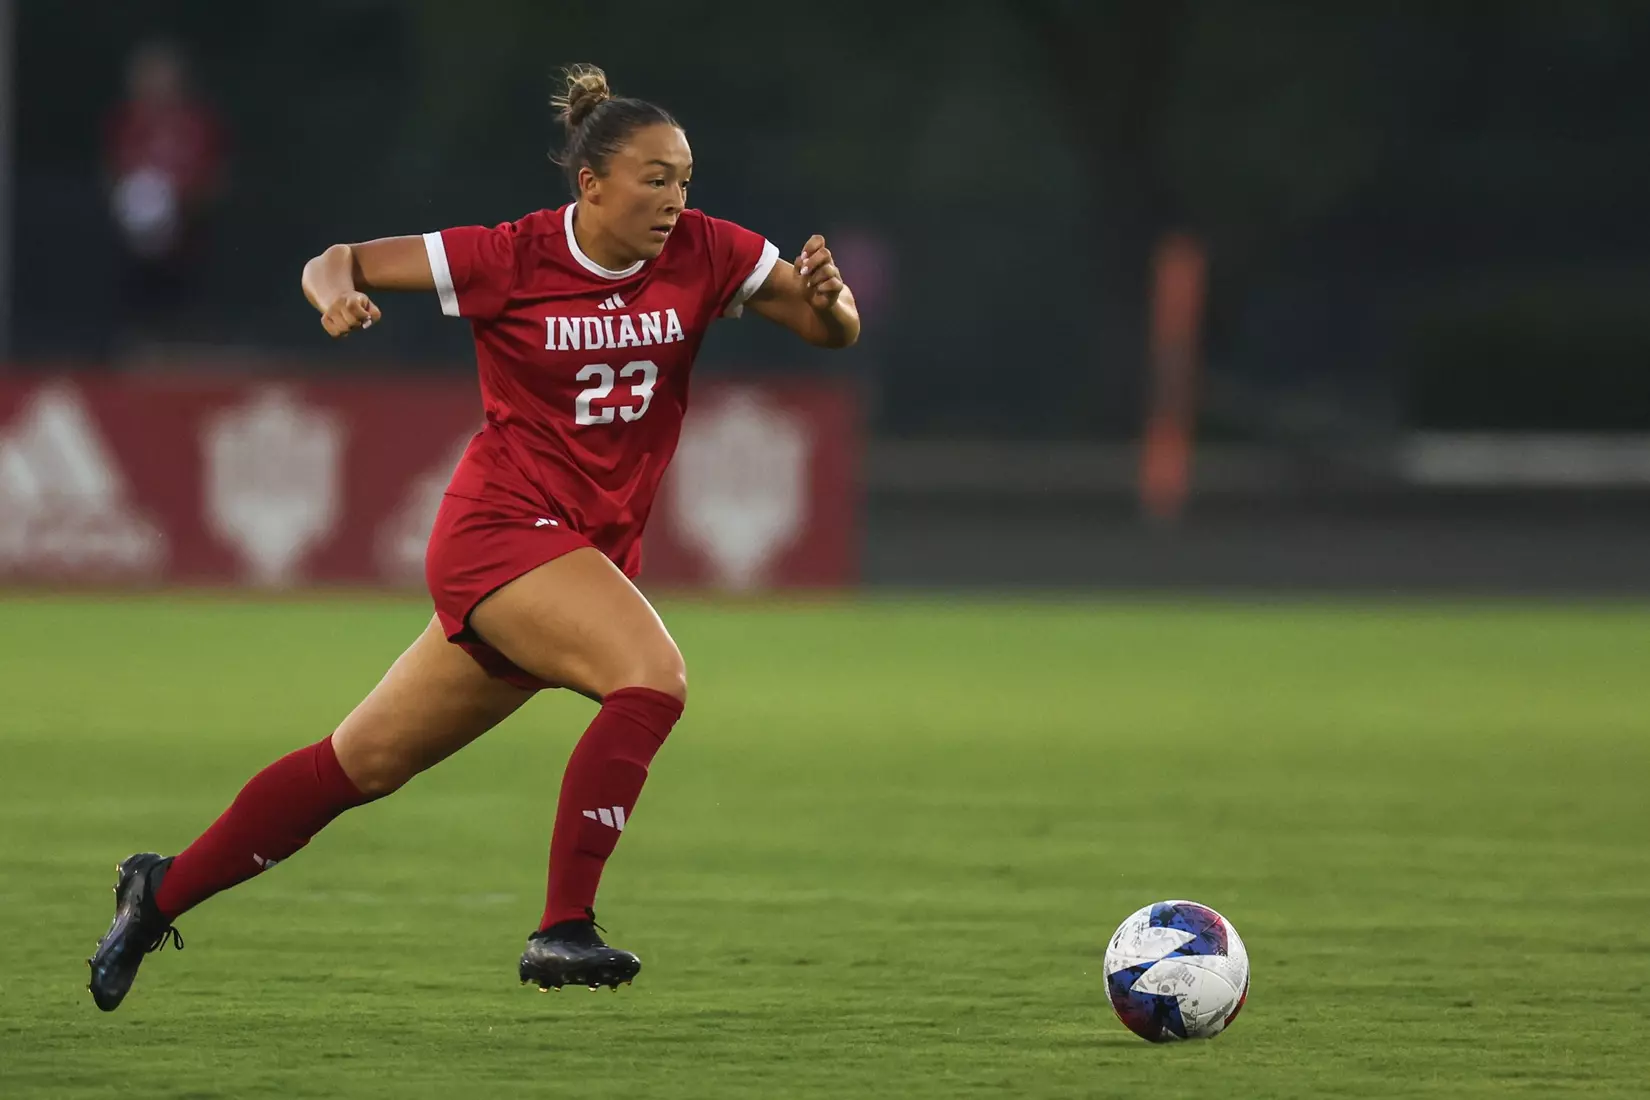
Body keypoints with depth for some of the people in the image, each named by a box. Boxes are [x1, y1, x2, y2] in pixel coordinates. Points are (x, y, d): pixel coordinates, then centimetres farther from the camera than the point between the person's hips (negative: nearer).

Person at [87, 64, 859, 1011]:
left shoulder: (704, 253, -2)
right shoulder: (512, 259, -11)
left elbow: (835, 331, 0)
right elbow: (340, 263, -4)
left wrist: (825, 299, -23)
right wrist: (337, 290, -28)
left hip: (593, 553, 5)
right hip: (502, 530, -5)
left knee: (368, 761, 10)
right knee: (653, 673, -29)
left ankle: (162, 893, 24)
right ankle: (564, 929, -27)